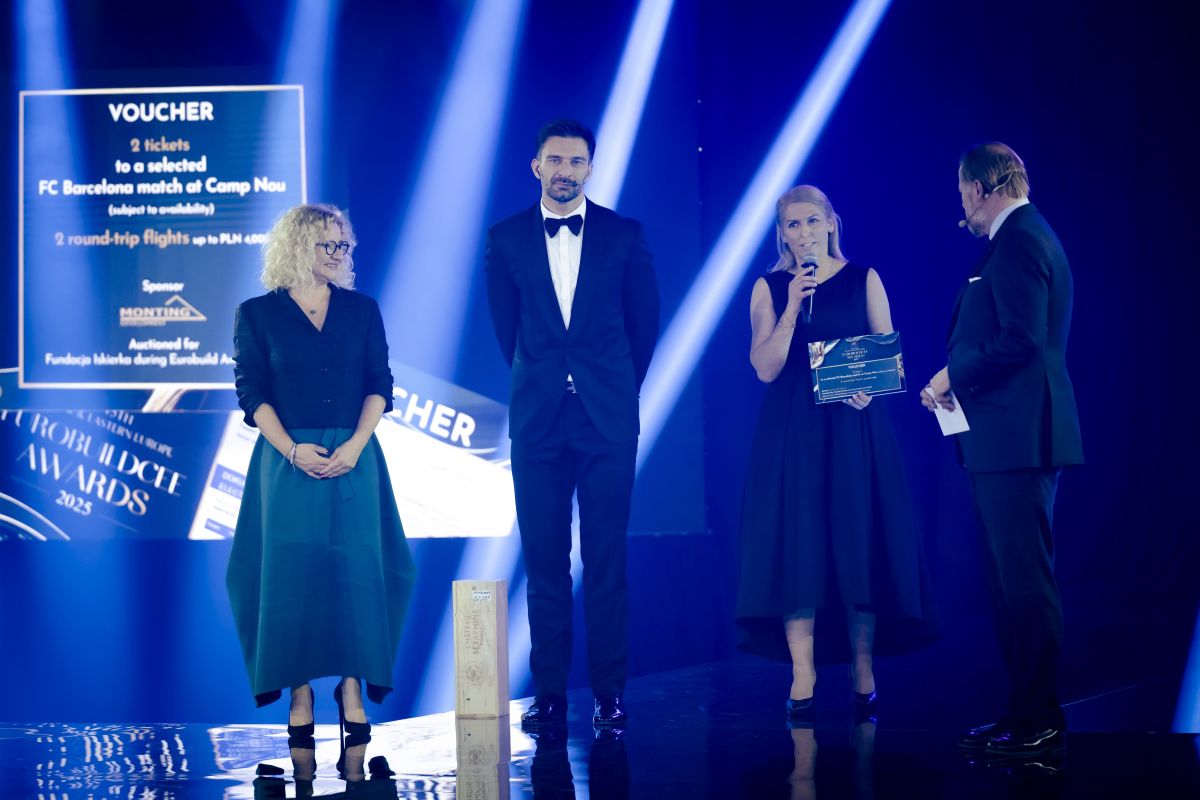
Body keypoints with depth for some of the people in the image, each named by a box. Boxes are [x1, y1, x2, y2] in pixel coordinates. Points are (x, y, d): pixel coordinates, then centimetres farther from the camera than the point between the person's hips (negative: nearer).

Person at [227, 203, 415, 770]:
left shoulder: (362, 311, 9)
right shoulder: (258, 314, 3)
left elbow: (379, 385, 4)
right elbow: (251, 392, -1)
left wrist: (355, 445, -10)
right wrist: (292, 450, -13)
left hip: (353, 458, 2)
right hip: (288, 460, -2)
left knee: (355, 568, -2)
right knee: (291, 572, -2)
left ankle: (353, 690, 3)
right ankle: (300, 695, 4)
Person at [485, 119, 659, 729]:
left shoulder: (624, 235, 4)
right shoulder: (506, 238, 6)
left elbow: (644, 320, 10)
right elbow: (506, 326, 13)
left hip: (608, 417, -1)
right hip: (538, 420, 1)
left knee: (606, 557, 0)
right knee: (544, 558, 1)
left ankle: (609, 690, 5)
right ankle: (549, 691, 6)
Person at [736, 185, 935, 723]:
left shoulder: (863, 280, 6)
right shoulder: (769, 288, 6)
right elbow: (766, 367, -4)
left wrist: (868, 387, -16)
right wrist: (792, 306, -12)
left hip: (854, 430, 0)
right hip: (791, 435, 0)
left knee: (857, 546, -1)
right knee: (795, 550, -5)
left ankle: (863, 677, 6)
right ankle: (802, 680, -3)